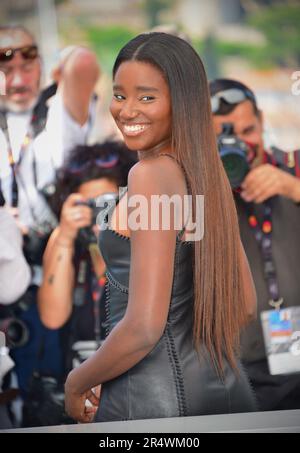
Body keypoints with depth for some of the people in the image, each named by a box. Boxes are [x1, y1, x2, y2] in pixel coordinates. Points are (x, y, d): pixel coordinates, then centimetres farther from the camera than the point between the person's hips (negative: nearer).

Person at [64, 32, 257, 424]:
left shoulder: (152, 174, -17)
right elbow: (243, 305, 15)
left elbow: (145, 326, -22)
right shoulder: (209, 174, 7)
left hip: (153, 401, -8)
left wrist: (77, 383, -7)